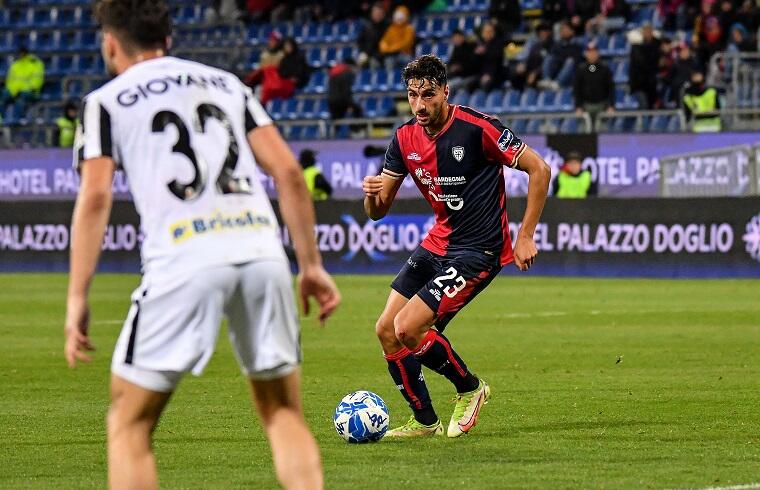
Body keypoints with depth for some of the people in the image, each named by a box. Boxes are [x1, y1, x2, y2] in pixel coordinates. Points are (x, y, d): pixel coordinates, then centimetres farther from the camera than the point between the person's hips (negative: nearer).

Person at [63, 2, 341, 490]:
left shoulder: (106, 101, 13)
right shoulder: (226, 82, 23)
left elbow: (95, 198, 0)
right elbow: (289, 172, 15)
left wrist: (77, 300, 0)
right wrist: (311, 265, 18)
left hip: (184, 261, -3)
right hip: (262, 248, 4)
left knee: (129, 422, 7)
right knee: (284, 413, 16)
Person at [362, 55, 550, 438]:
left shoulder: (476, 128, -18)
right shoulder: (405, 138, 1)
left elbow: (539, 169, -14)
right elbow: (378, 211, 6)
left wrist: (525, 237, -15)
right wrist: (372, 194, -19)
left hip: (478, 251, -7)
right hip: (437, 244, 7)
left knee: (408, 328, -17)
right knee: (386, 330, 2)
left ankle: (470, 389, 8)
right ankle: (423, 421, 17)